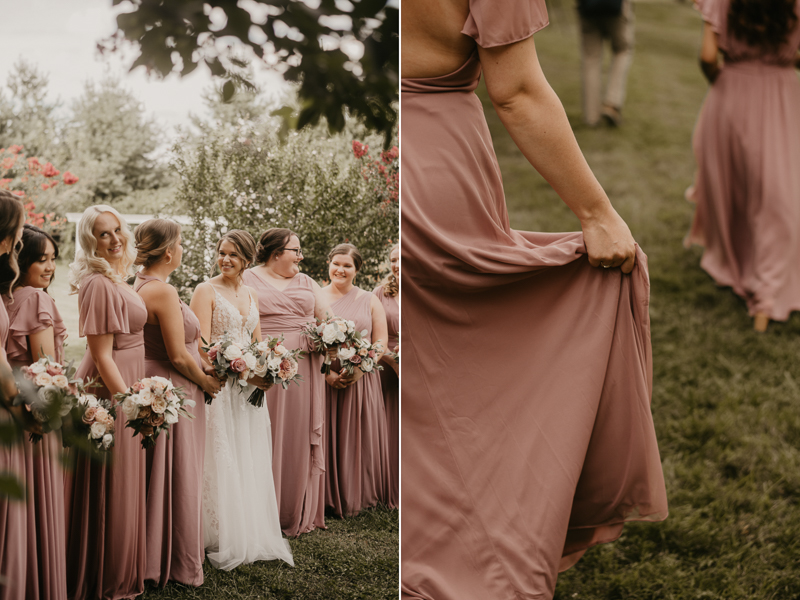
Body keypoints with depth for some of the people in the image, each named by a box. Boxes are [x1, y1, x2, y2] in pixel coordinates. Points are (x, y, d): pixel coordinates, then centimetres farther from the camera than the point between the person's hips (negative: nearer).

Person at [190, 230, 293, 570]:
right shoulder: (206, 291, -5)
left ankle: (252, 535, 17)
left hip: (249, 388, 6)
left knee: (250, 460, 8)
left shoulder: (251, 295, 15)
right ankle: (222, 539, 4)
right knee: (221, 460, -4)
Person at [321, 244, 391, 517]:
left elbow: (381, 344, 4)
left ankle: (359, 497, 13)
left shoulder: (370, 301, 10)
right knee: (327, 440, 0)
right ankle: (328, 498, 9)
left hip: (361, 382, 1)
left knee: (359, 440, 3)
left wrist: (359, 370, -12)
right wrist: (326, 373, -13)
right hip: (323, 381, -1)